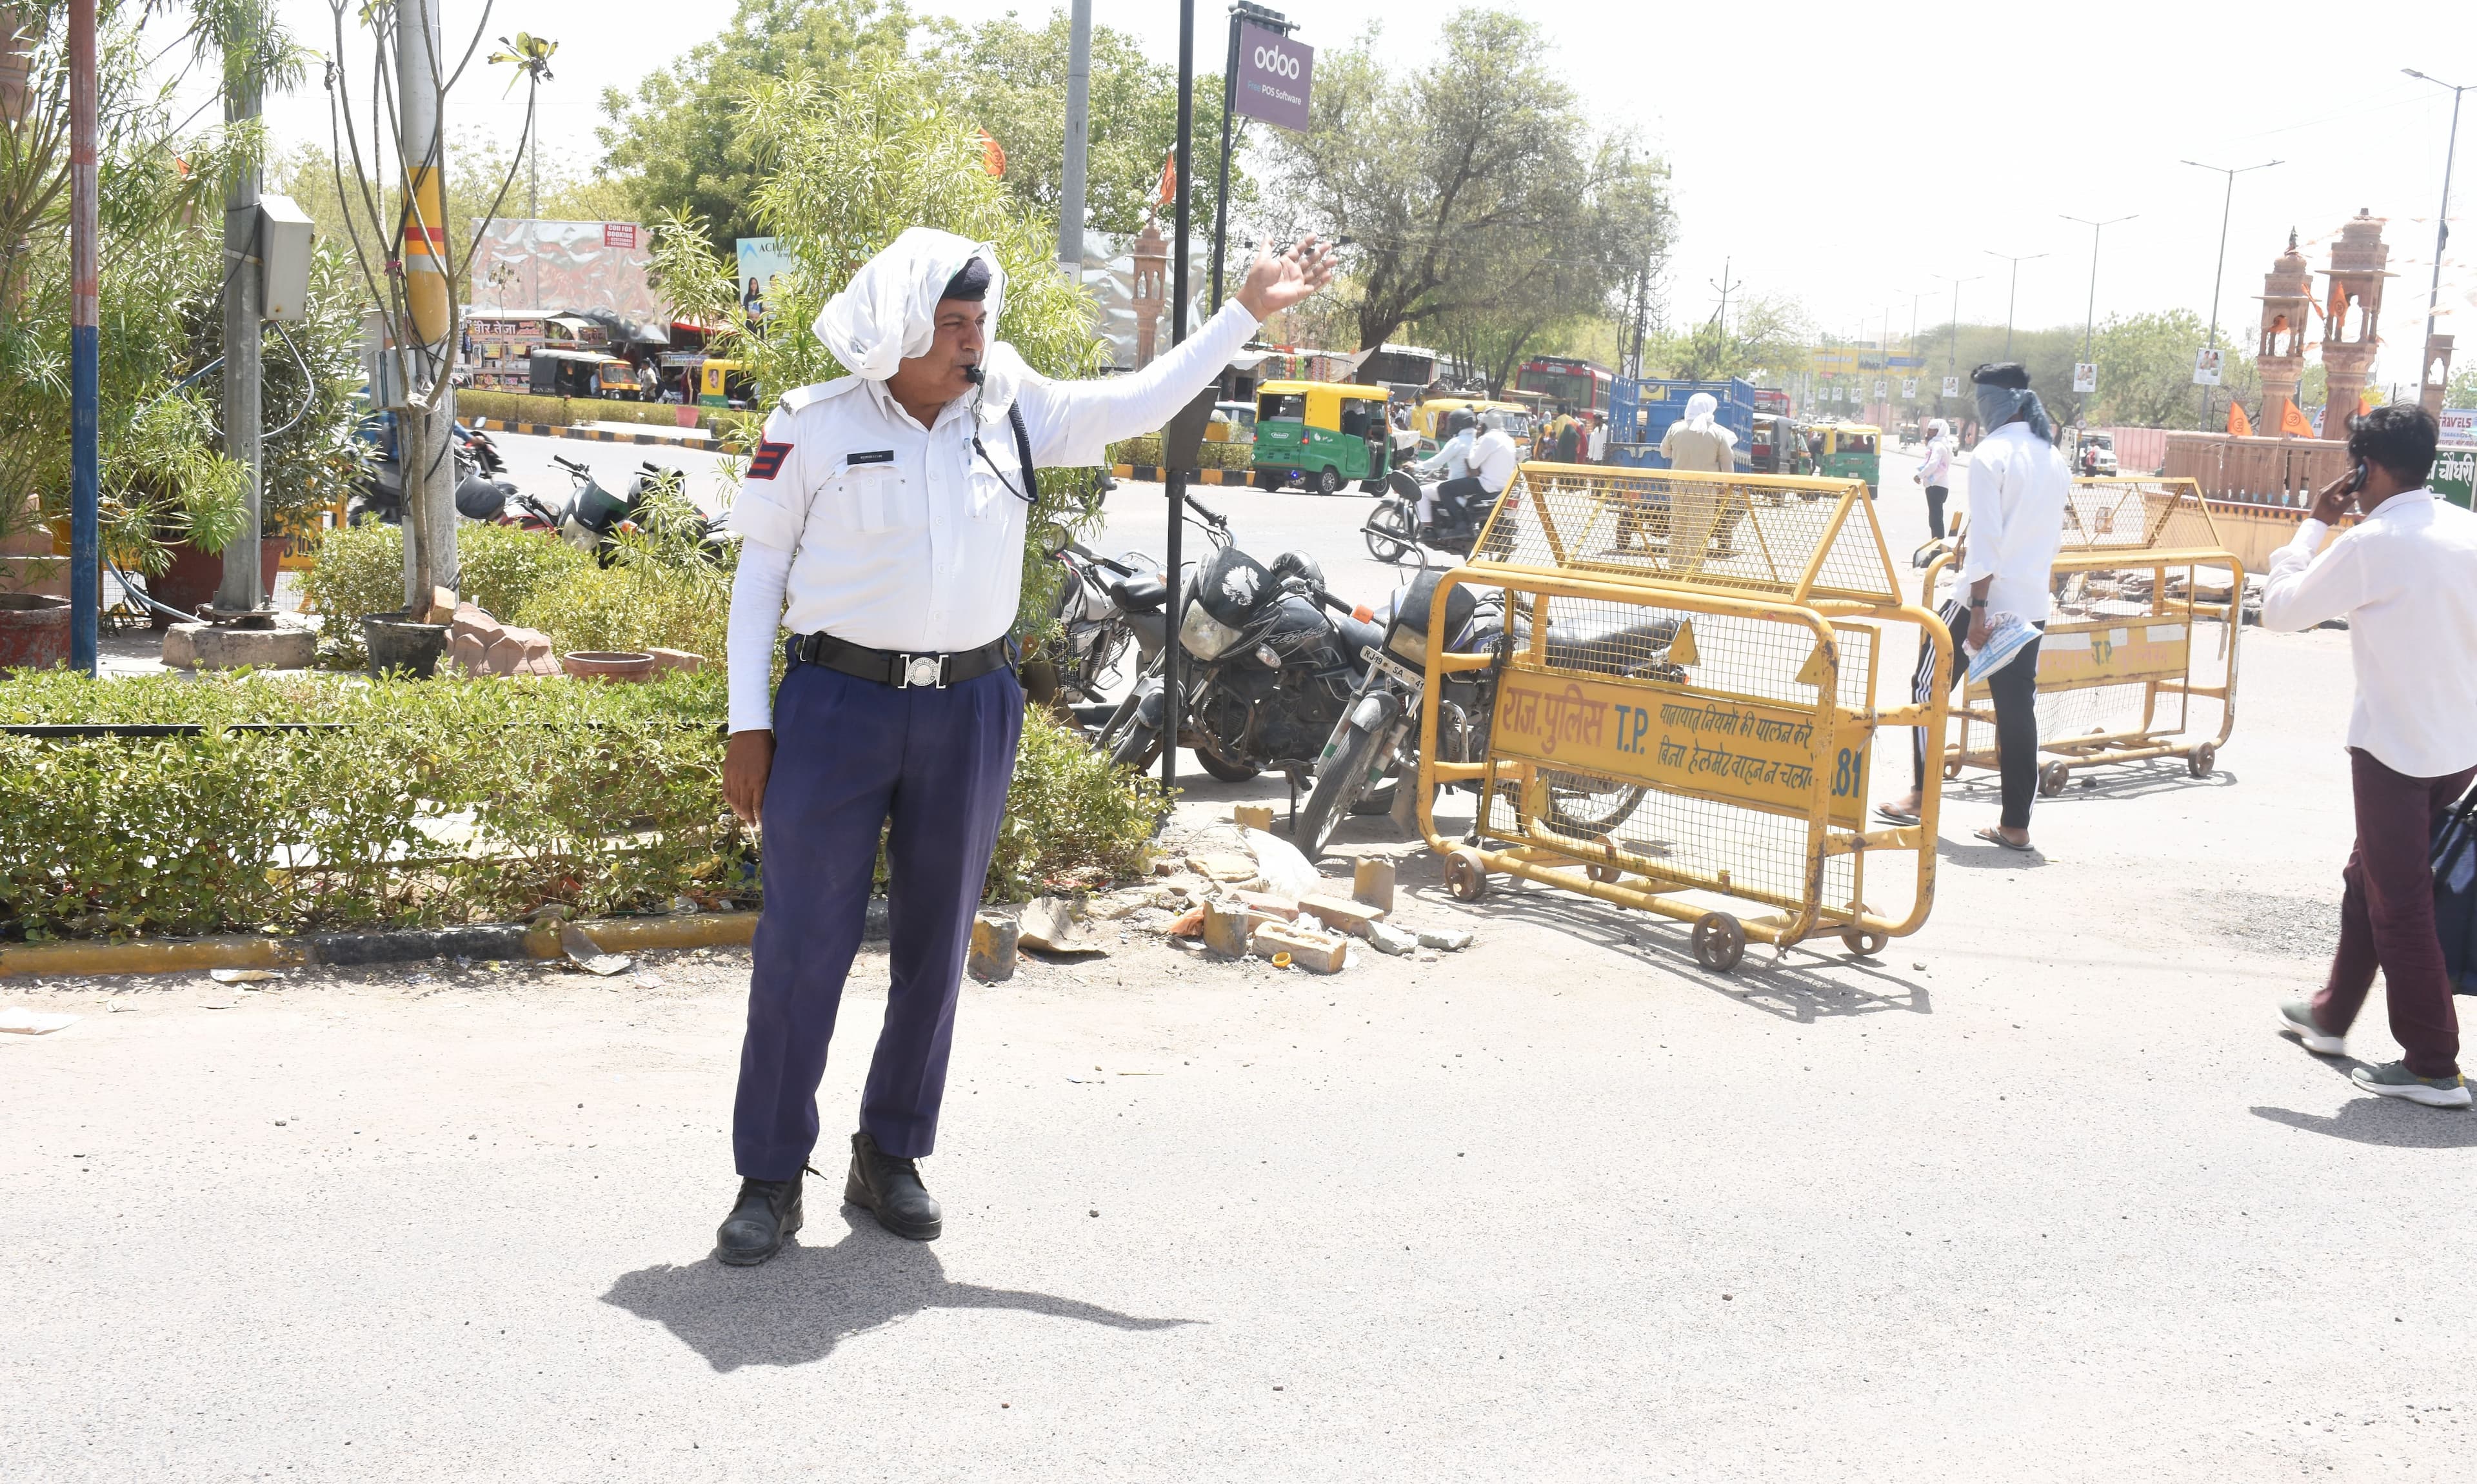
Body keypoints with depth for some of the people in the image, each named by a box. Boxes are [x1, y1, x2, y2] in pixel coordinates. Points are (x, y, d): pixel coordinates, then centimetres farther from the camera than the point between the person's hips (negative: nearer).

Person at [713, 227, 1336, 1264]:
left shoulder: (1012, 410, 5)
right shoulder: (816, 426, -4)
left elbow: (1139, 405, 13)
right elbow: (760, 569, 1)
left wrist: (1246, 312, 11)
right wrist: (749, 723, -3)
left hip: (968, 711, 4)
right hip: (837, 705, -3)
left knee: (935, 946, 10)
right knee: (802, 946, -1)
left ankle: (891, 1158, 26)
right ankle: (771, 1180, 11)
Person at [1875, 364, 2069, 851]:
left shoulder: (1992, 454, -12)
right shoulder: (2055, 460, 10)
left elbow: (1985, 541, -17)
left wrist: (1978, 609, -17)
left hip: (1985, 596, -6)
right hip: (2032, 604, 6)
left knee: (1930, 684, 11)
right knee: (2018, 708, 7)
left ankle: (1921, 794, 15)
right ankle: (2016, 824, 8)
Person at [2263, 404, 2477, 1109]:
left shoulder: (2372, 543, -17)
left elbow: (2280, 609, -9)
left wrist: (2315, 524, -1)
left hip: (2395, 748, -8)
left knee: (2400, 905, 1)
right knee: (2369, 879, 22)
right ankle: (2332, 1014, 36)